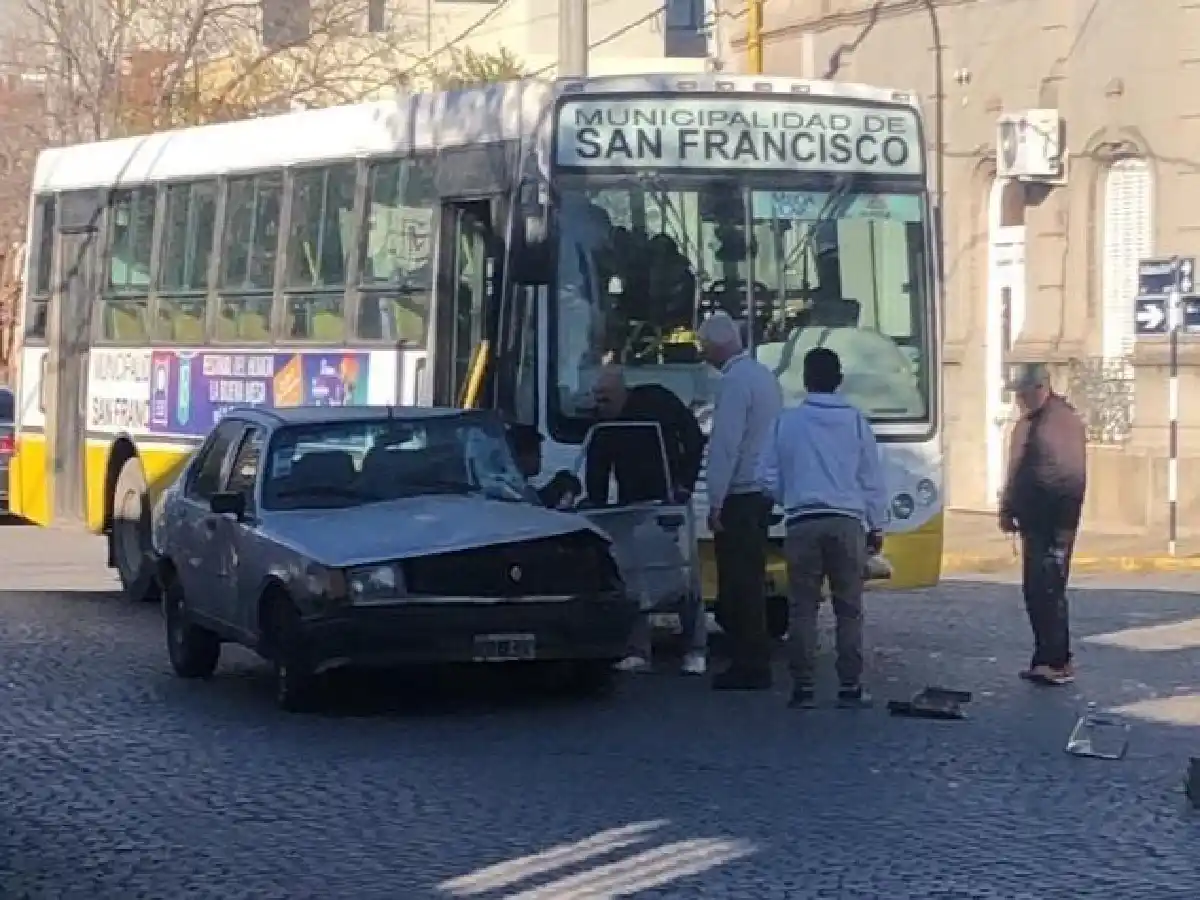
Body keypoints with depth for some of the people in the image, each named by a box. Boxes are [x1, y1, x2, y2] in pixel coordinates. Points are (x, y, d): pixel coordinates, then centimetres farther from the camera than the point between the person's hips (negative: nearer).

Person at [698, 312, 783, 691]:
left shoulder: (734, 381, -15)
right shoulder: (763, 375, 14)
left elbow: (726, 444, -19)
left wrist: (715, 502, -17)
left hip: (739, 496, -9)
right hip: (763, 492, 9)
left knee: (739, 584, -5)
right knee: (750, 580, 13)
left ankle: (749, 667, -3)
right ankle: (754, 662, 16)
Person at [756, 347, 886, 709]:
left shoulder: (787, 422, 3)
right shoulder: (856, 421, 3)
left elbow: (768, 478, 6)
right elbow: (872, 479, 6)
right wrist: (876, 527, 15)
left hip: (802, 523, 0)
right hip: (847, 522, 0)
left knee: (803, 607, 4)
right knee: (848, 608, 6)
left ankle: (803, 687, 2)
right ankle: (850, 686, 4)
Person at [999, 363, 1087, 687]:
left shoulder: (1065, 419, -12)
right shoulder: (1027, 422, 14)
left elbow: (1073, 476, -15)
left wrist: (1065, 524, -18)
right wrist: (1008, 509, 13)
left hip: (1054, 524, -9)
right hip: (1033, 522, 9)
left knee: (1048, 590, -8)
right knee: (1034, 590, 10)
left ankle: (1057, 663, -3)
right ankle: (1049, 659, 18)